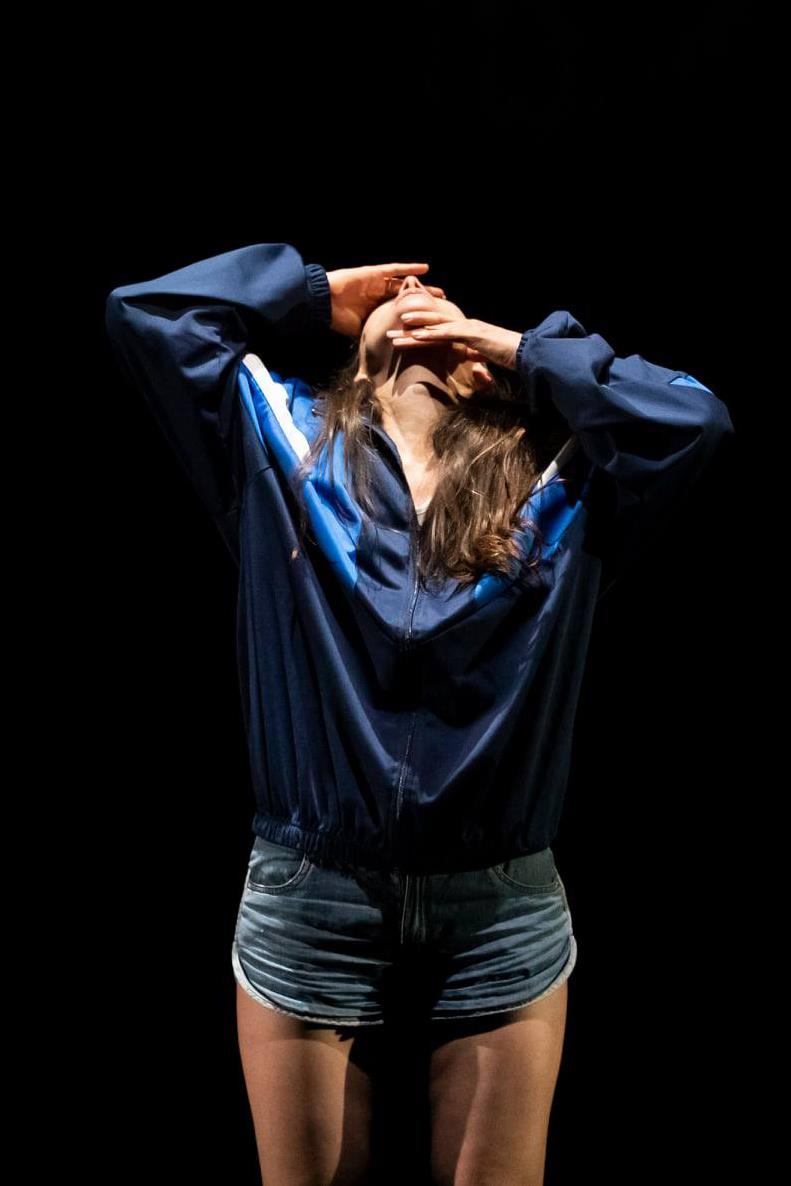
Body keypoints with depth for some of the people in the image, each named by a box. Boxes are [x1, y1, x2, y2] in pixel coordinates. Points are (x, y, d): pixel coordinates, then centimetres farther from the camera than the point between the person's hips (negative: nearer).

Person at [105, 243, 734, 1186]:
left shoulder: (555, 478, 5)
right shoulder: (282, 440, 6)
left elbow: (696, 419, -8)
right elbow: (142, 312, 1)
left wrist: (521, 347, 1)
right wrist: (318, 294, 9)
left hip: (504, 906, 1)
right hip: (309, 897, 0)